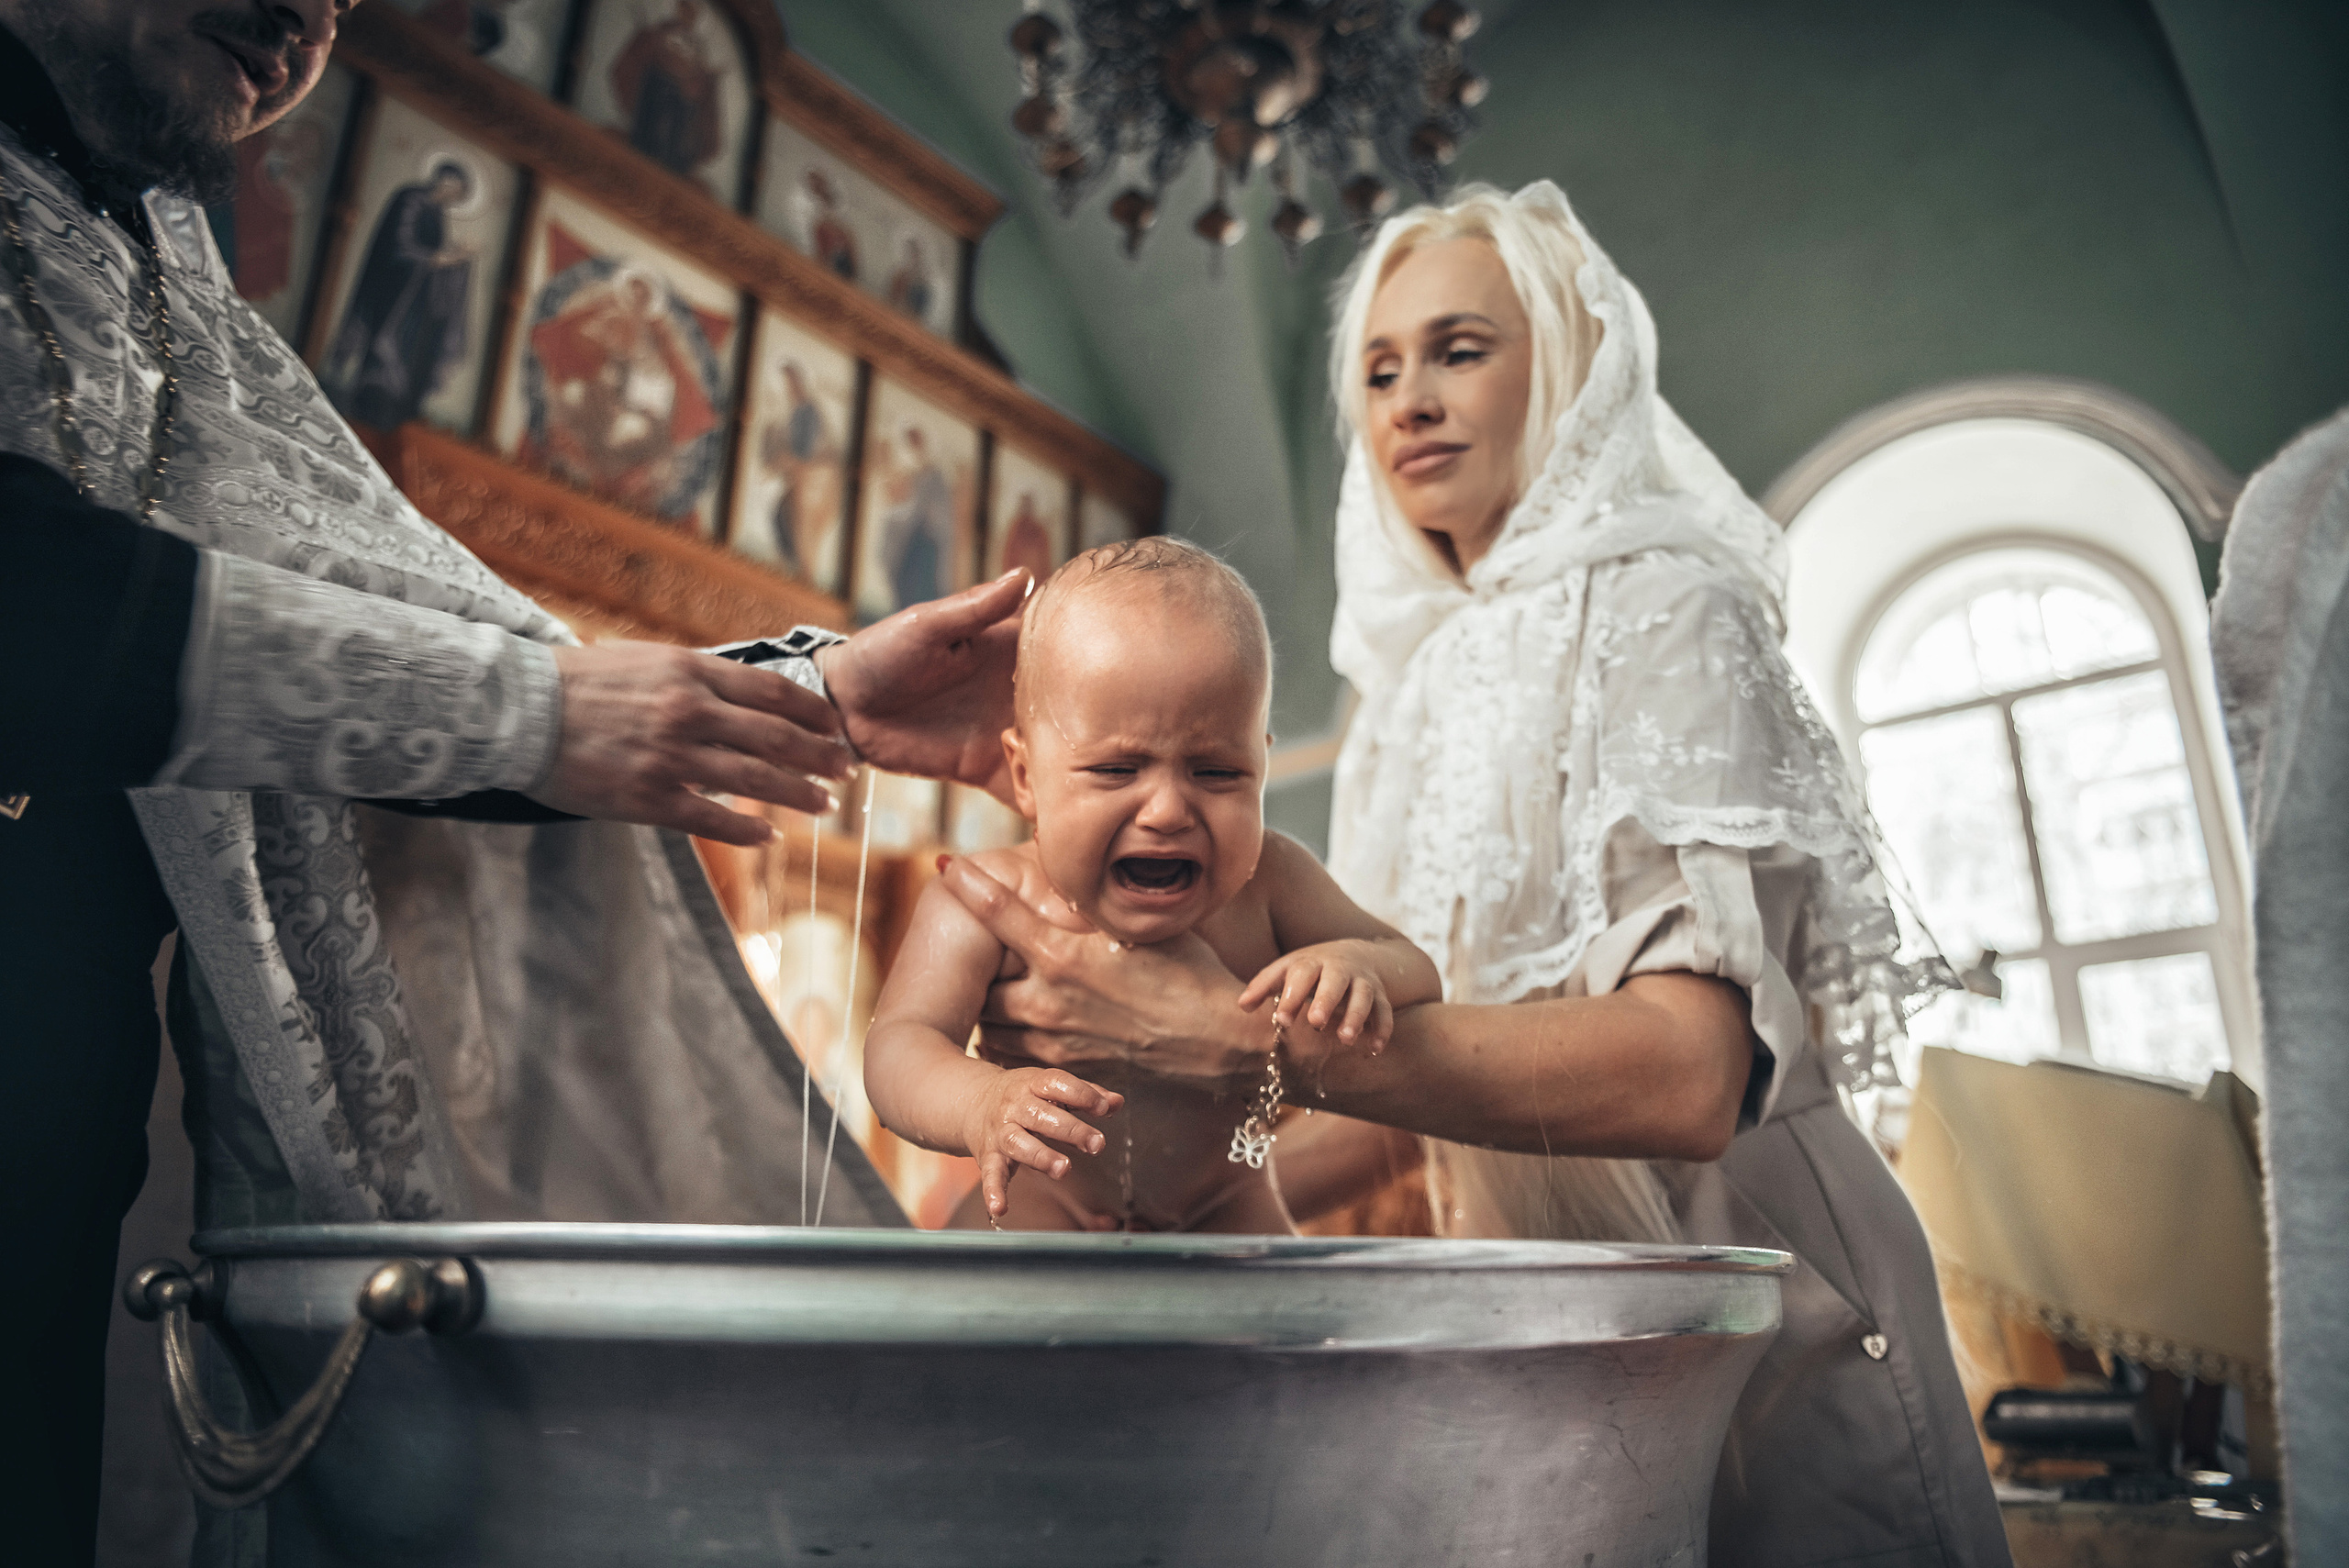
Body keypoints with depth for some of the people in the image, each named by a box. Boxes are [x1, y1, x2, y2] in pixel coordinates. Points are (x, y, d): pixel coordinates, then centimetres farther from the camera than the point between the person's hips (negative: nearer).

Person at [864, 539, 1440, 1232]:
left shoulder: (1268, 883, -21)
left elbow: (1416, 974, -16)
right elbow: (899, 1042, -33)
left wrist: (1356, 968, -42)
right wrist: (981, 1103, -56)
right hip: (1046, 1204, -2)